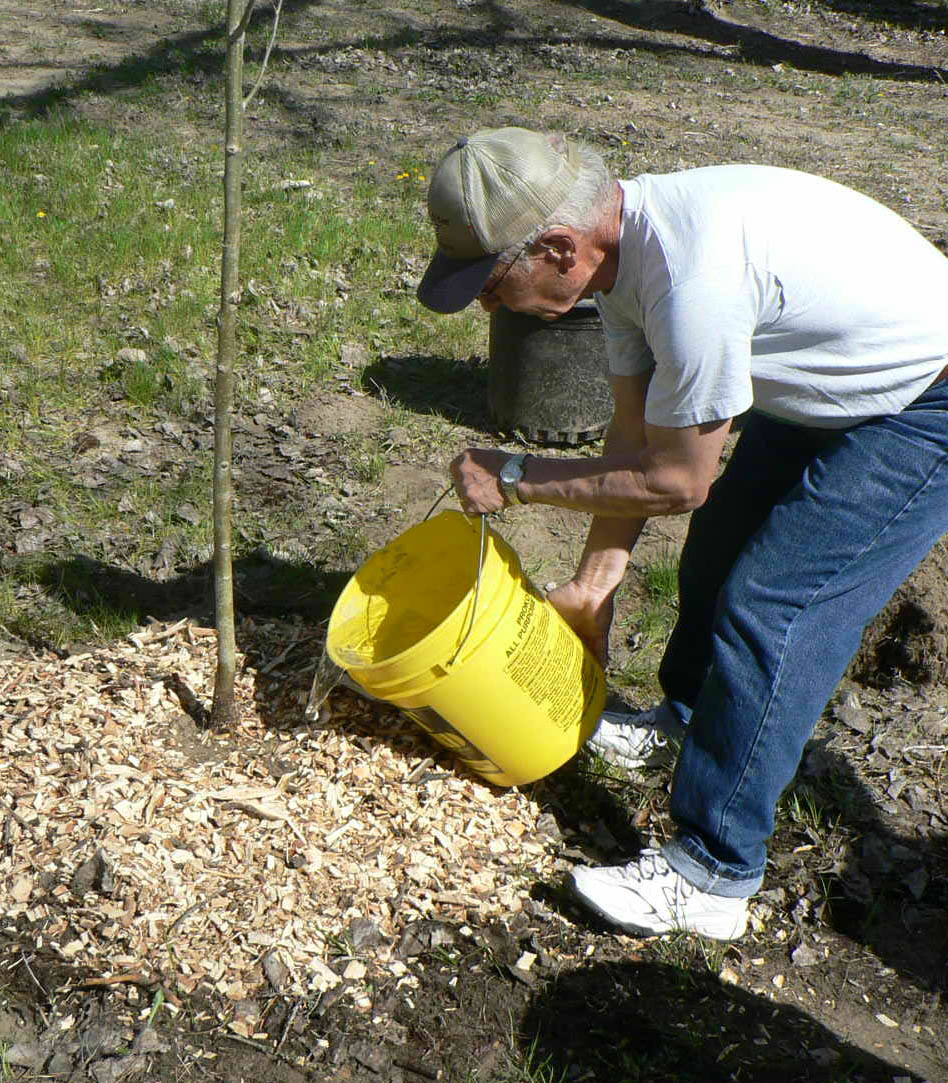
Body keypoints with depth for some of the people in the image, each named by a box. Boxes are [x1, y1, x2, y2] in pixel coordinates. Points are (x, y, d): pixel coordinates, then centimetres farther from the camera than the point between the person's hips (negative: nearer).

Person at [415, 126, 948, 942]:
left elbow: (676, 479, -25)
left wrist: (514, 477, -15)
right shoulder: (622, 243, -9)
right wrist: (594, 580, 4)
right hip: (830, 389, 9)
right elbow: (638, 434, 0)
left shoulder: (695, 278, -38)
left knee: (772, 603, -12)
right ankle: (684, 719, 45)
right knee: (722, 546, 19)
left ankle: (710, 880, 0)